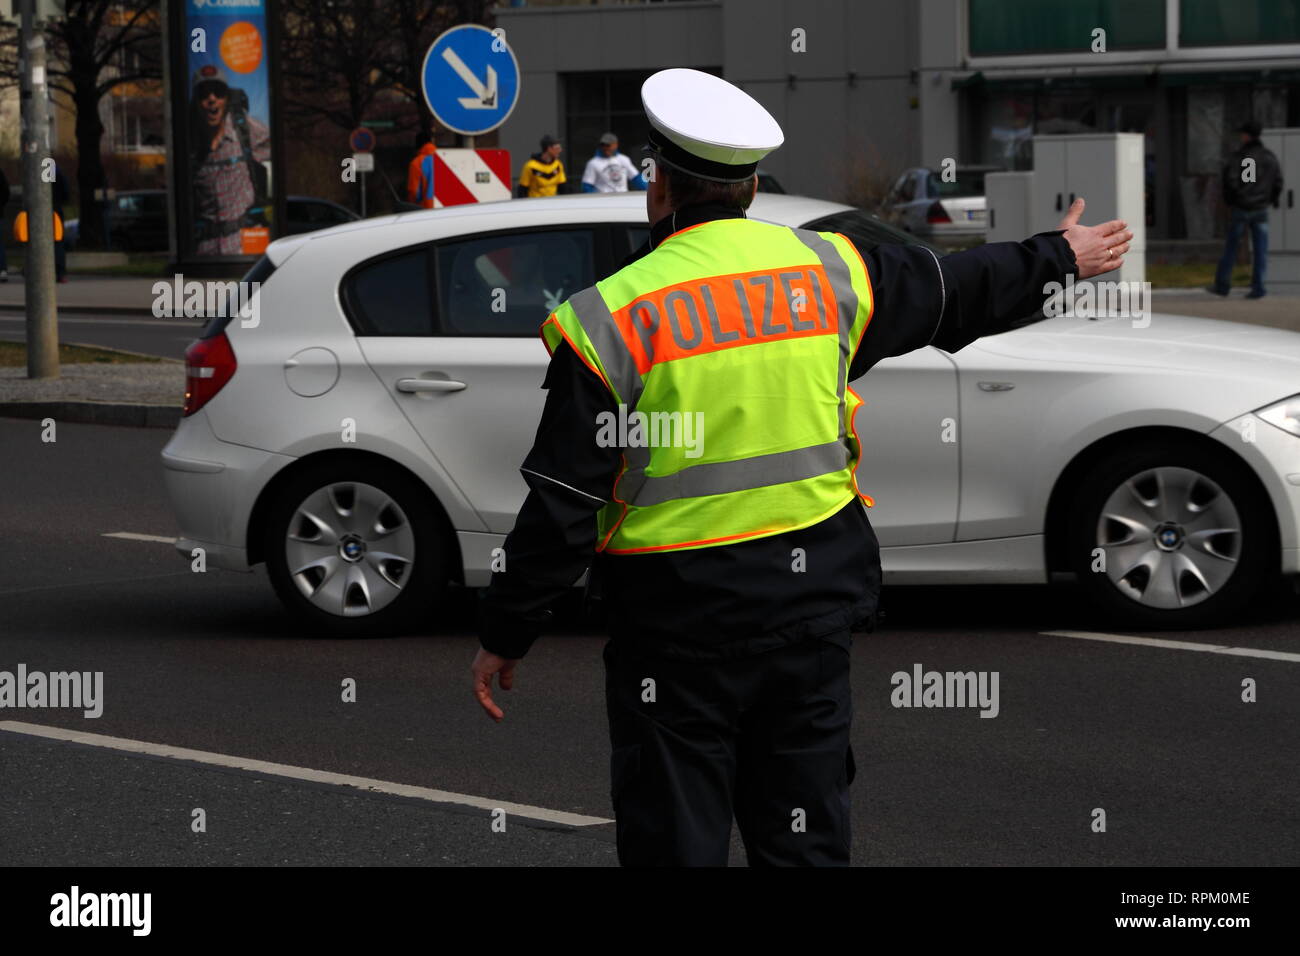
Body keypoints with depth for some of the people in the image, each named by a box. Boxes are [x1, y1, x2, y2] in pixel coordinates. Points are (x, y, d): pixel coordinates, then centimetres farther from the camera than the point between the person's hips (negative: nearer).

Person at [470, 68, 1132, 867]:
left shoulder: (613, 318, -12)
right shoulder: (828, 273, 2)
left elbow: (563, 506, -12)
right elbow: (957, 290, 20)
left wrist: (505, 637, -2)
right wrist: (1058, 257, 39)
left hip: (677, 621, -4)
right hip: (811, 604, 4)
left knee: (676, 840, 4)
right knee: (806, 838, 13)